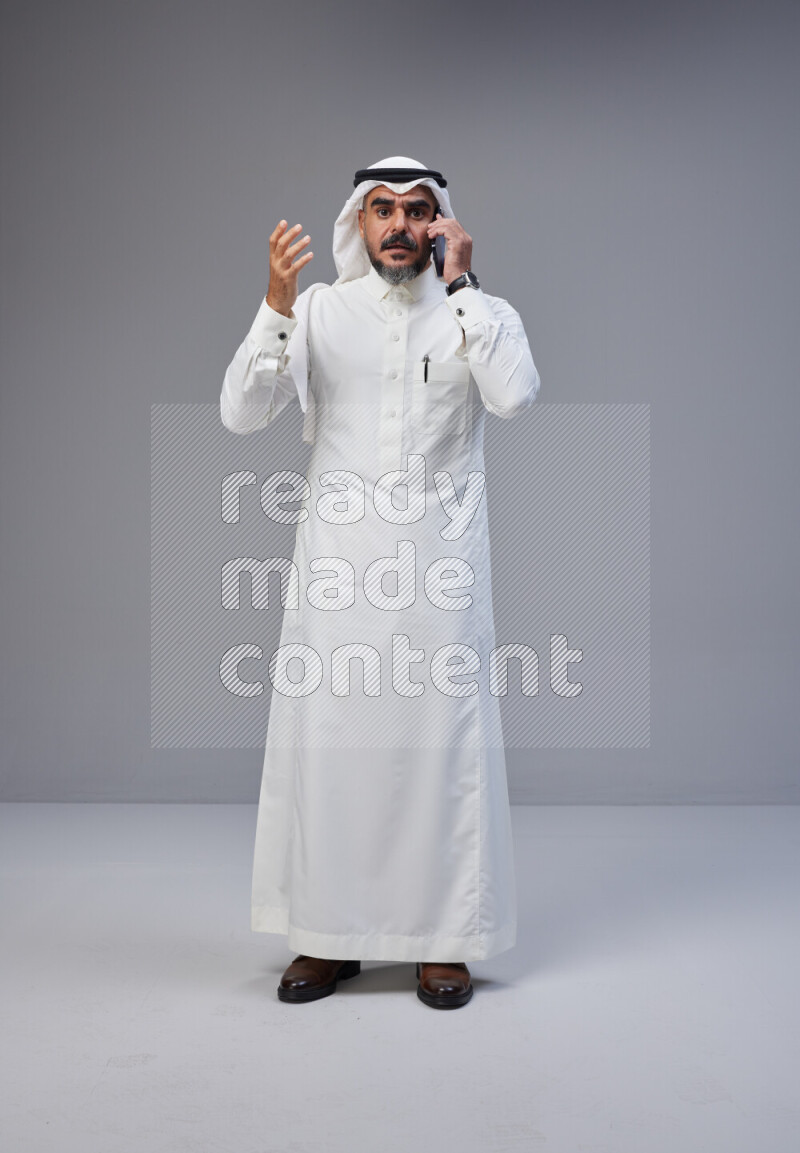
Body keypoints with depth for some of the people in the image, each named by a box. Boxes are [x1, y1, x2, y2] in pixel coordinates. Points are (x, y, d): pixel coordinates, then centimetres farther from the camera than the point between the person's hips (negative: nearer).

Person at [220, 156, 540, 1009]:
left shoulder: (477, 313, 6)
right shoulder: (319, 310, 6)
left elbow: (516, 394, -15)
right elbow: (240, 413, -6)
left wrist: (459, 284, -12)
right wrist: (277, 301, -18)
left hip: (441, 563, -1)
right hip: (336, 563, 1)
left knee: (443, 740, 1)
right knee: (324, 738, 3)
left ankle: (444, 938, 14)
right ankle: (328, 936, 17)